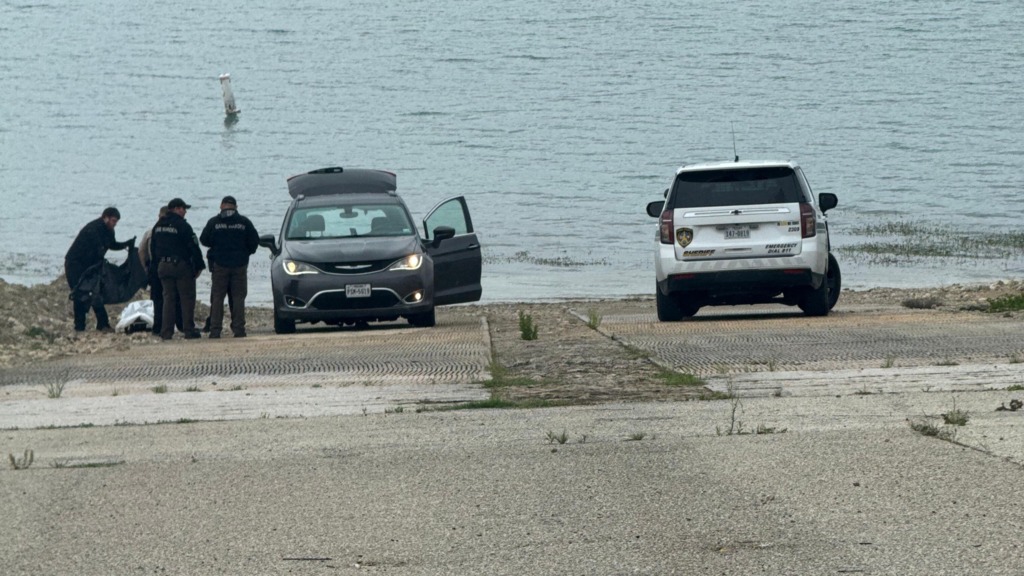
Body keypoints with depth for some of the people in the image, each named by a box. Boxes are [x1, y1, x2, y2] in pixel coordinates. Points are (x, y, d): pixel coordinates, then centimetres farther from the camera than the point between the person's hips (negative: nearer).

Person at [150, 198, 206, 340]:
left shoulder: (158, 226, 9)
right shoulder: (182, 226, -13)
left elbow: (152, 248, 15)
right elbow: (194, 247, -13)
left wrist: (158, 264, 21)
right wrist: (200, 266, -4)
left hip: (163, 266, 6)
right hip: (181, 265, -6)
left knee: (168, 298, 9)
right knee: (187, 298, 1)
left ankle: (166, 331, 4)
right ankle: (189, 331, 0)